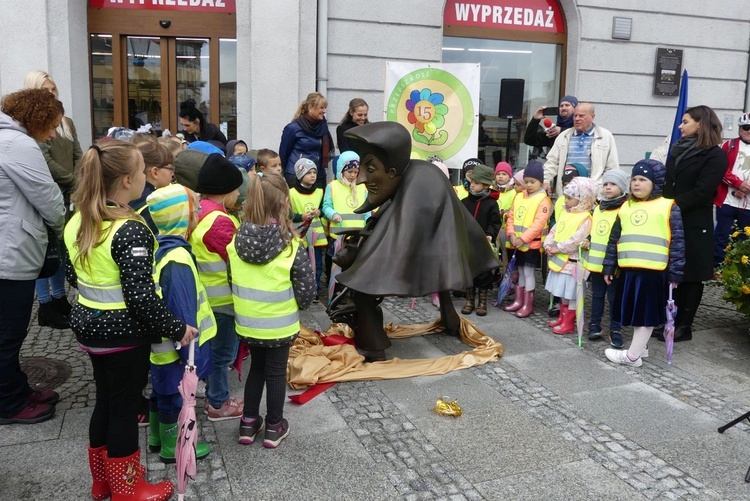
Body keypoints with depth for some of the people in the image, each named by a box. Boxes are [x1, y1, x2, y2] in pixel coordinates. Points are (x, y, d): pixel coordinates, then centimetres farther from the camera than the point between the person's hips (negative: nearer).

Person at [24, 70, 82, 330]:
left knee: (63, 247, 13)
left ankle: (59, 298, 25)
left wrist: (78, 187, -7)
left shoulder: (67, 122, 15)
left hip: (67, 196, 7)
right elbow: (46, 161, -16)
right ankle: (45, 306, 7)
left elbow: (78, 157, 9)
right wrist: (75, 182, -13)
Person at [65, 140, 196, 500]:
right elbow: (140, 295, -27)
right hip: (123, 332, -8)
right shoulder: (131, 230, -24)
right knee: (125, 408, 8)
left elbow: (73, 275, 12)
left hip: (89, 325, 8)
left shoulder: (77, 222, 1)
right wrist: (177, 329, -18)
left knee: (105, 400, 22)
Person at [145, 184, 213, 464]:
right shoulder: (177, 260, -29)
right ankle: (172, 447, 27)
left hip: (159, 343, 9)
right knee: (175, 396, 9)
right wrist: (192, 356, -20)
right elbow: (184, 314, -27)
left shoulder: (159, 249, 2)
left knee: (162, 391, 24)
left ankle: (157, 437, 42)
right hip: (176, 348, -9)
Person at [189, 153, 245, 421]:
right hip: (222, 298, -10)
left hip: (206, 295, 10)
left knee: (213, 349, 24)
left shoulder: (197, 213, 4)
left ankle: (213, 395, 40)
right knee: (222, 353, 6)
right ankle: (218, 404, 21)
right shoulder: (219, 221, -25)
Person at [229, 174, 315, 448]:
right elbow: (306, 289, -15)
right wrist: (295, 305, 5)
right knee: (276, 372, 14)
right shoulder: (291, 245, -20)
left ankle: (248, 423, 33)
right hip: (279, 324, -4)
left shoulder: (237, 240, -8)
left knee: (256, 367, 23)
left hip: (247, 322, 4)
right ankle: (274, 428, 28)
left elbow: (232, 281, 1)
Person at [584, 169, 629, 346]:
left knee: (614, 297, 3)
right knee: (597, 294, 16)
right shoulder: (598, 208, 12)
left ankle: (615, 330, 12)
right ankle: (594, 324, 26)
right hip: (595, 261, 6)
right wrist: (587, 241, 5)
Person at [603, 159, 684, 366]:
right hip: (628, 269, 5)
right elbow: (614, 239, 16)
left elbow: (677, 241, -4)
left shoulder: (668, 207, -2)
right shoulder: (625, 207, 13)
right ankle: (641, 346, 30)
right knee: (635, 310, 15)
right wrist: (608, 266, 13)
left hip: (654, 270, -5)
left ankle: (632, 355, 7)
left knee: (647, 312, 2)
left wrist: (675, 272, -7)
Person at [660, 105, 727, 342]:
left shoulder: (715, 155, -7)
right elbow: (667, 183, 12)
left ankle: (684, 326, 11)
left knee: (690, 275, 3)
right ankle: (671, 319, 18)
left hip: (693, 225, -6)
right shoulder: (678, 150, 15)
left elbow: (700, 193, -16)